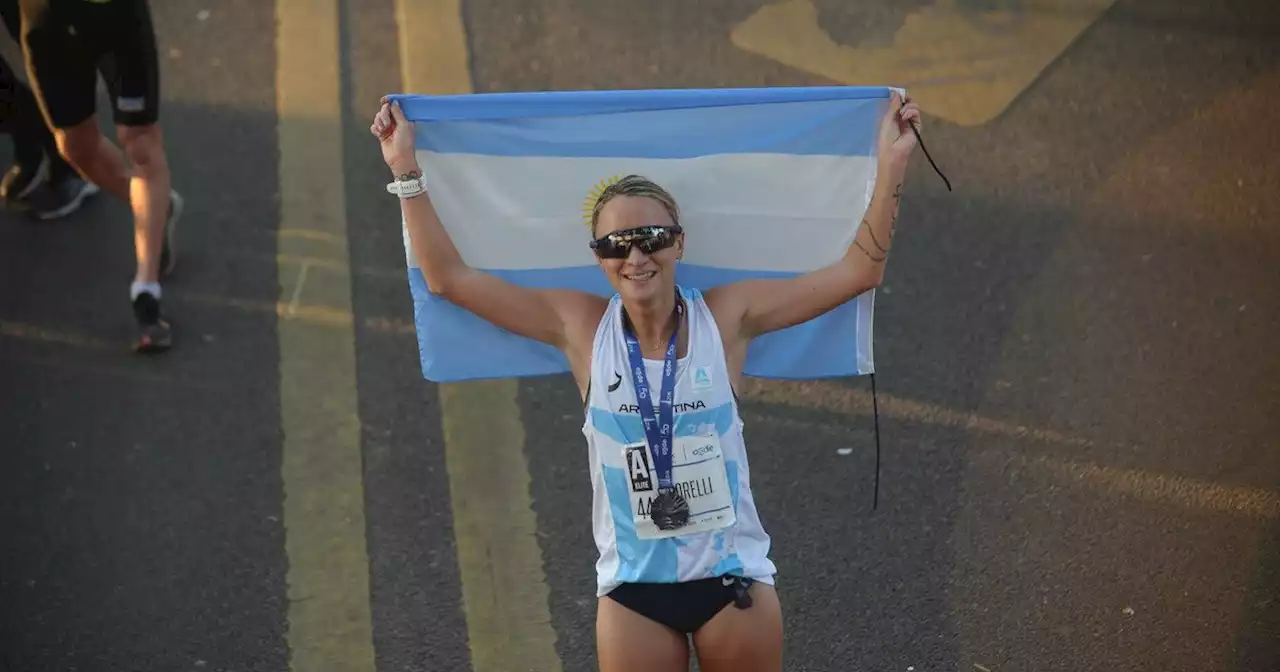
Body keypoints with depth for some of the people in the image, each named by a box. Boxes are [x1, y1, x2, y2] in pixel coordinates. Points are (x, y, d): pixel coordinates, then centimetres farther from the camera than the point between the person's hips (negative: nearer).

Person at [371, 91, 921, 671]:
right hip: (632, 587, 1)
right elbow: (448, 278, -5)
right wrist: (406, 171, -8)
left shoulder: (727, 316, -8)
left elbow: (858, 271, -7)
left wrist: (890, 166, -15)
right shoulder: (579, 326, -6)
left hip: (732, 576, 0)